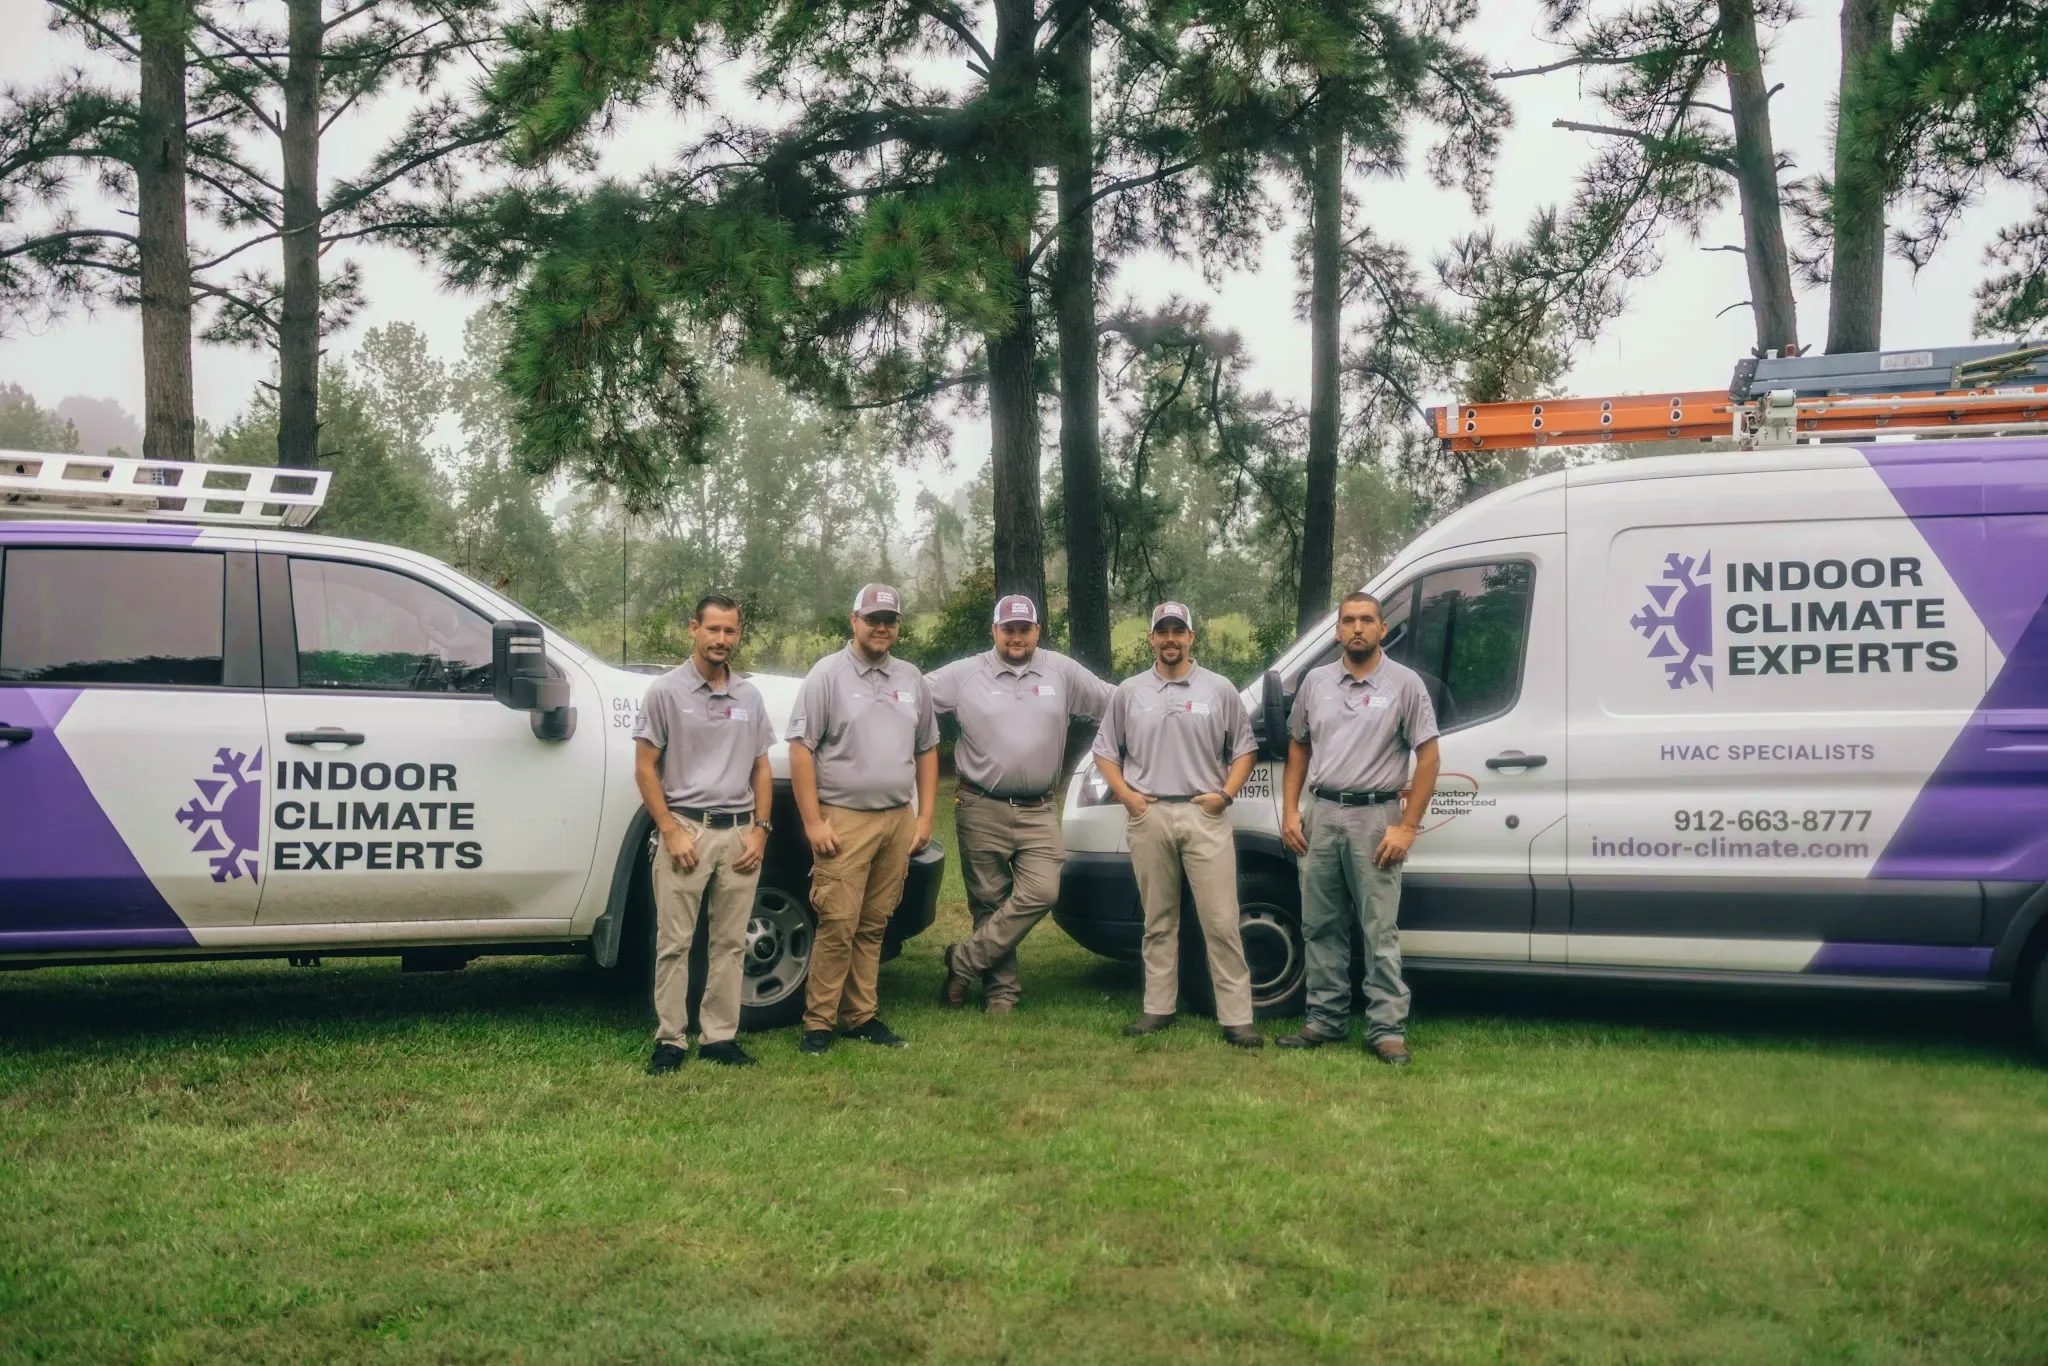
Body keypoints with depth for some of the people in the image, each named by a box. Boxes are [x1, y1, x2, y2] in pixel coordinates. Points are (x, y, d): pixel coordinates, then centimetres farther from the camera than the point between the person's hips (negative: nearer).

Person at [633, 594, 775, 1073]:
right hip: (685, 827, -4)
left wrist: (760, 829, 3)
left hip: (739, 831, 4)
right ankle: (669, 1040, 5)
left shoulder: (749, 696, 10)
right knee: (674, 942, -1)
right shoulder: (665, 691, -2)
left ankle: (720, 1036, 14)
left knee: (730, 942, 7)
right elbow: (645, 768, -3)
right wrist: (671, 832, -10)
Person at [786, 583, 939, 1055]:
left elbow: (927, 749, 20)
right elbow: (801, 749, -6)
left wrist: (925, 815, 12)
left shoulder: (911, 679, 14)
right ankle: (818, 1023, 0)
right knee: (837, 925, -8)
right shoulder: (828, 674, -2)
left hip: (898, 820, 5)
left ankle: (861, 1016, 16)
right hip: (844, 820, -5)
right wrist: (813, 821, -11)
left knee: (873, 926, 8)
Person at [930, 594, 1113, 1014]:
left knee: (1041, 892, -15)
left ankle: (965, 960, -4)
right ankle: (1000, 991, 15)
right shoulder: (965, 674, 1)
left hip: (1038, 812, 1)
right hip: (982, 810, -1)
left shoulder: (1062, 672, 5)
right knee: (989, 903, 4)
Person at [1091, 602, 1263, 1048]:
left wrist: (1226, 794, -4)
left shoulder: (1219, 689, 4)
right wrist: (1124, 794, -1)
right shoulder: (1129, 692, 8)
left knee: (1221, 921, -5)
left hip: (1204, 815, -2)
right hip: (1149, 815, 2)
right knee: (1158, 920, 10)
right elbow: (1105, 750, 13)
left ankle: (1236, 1017, -2)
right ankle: (1158, 1008, 19)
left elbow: (1243, 748, 9)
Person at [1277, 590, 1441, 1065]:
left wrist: (1407, 827, -11)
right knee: (1321, 927, 10)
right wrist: (1289, 812, 7)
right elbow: (1298, 748, 17)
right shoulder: (1316, 682, 9)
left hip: (1375, 818, -4)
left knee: (1380, 932, -3)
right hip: (1322, 816, 5)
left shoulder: (1404, 683, -3)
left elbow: (1427, 757, -5)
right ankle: (1326, 1021, 20)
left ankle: (1388, 1030, 2)